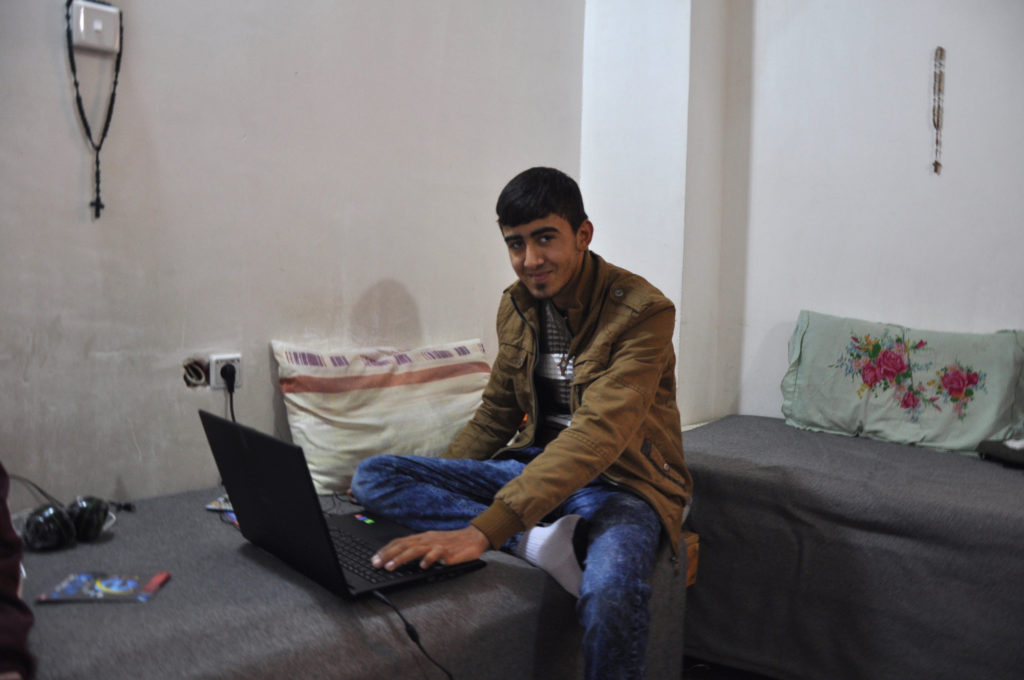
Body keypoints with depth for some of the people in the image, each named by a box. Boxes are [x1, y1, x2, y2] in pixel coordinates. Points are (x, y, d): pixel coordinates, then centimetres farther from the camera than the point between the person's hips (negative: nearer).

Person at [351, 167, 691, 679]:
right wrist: (423, 493, 2)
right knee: (373, 475, -13)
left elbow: (598, 435, -29)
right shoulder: (515, 306, 5)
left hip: (621, 483, -6)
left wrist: (482, 530, -38)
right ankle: (539, 541, -24)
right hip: (534, 466, 6)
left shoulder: (642, 311, -16)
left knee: (609, 594, -41)